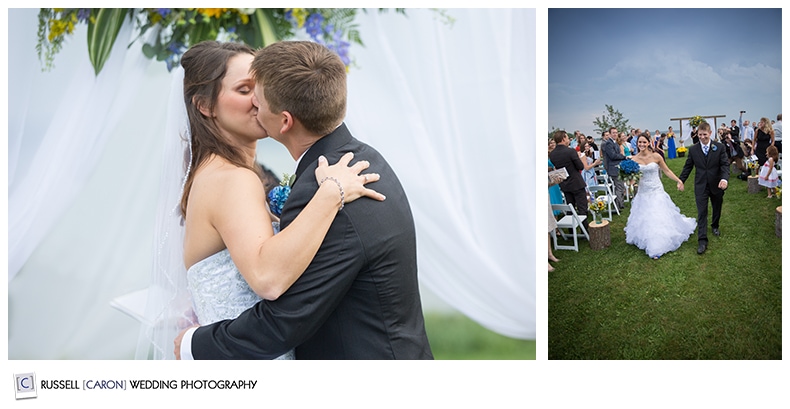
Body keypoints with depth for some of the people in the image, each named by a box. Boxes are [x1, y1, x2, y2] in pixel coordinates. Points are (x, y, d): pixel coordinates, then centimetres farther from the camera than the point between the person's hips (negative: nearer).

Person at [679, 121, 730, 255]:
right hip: (701, 186, -1)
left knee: (717, 209, 20)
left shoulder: (719, 147, -5)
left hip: (716, 185, 1)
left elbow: (725, 164, -10)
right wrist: (681, 180, 5)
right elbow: (688, 167, 7)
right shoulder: (693, 149, -2)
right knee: (702, 213, -5)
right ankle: (702, 241, -6)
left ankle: (715, 226, 49)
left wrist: (724, 178, -26)